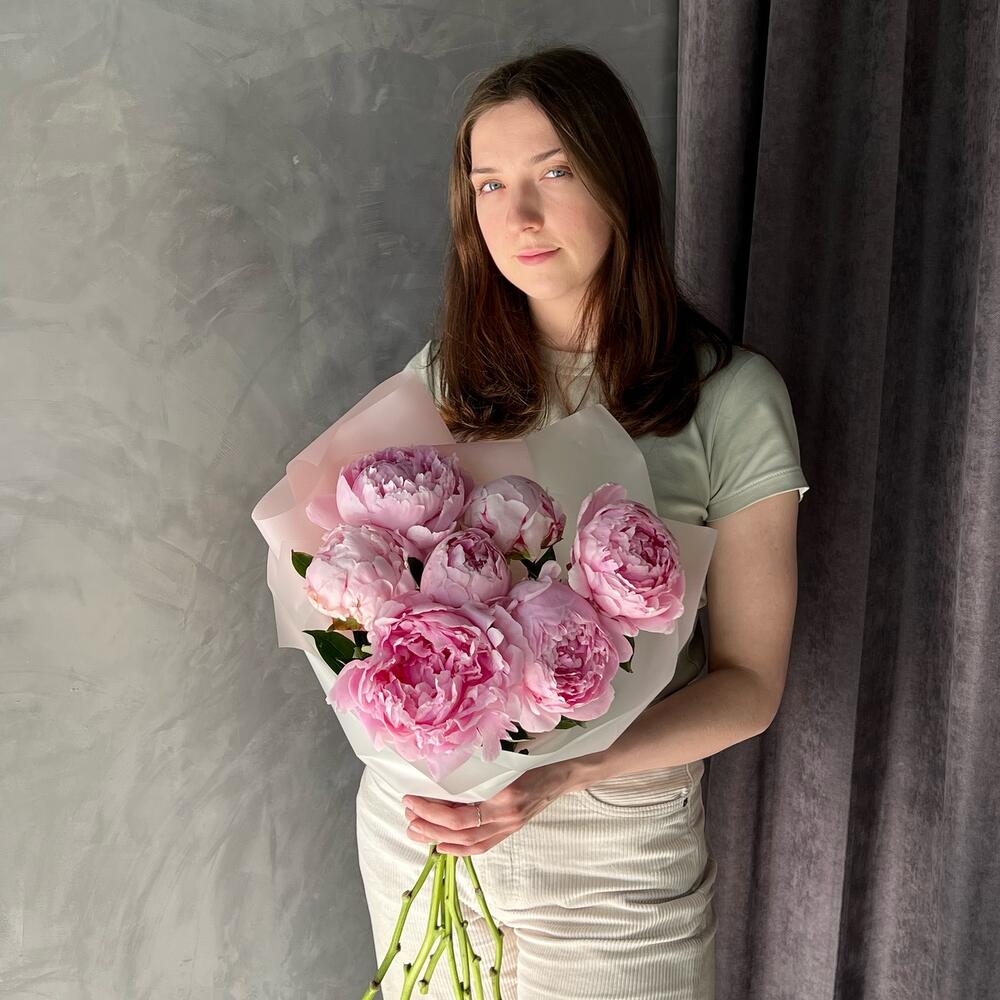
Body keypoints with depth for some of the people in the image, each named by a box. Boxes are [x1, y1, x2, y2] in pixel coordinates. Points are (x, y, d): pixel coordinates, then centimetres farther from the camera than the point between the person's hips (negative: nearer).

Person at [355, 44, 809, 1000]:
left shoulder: (730, 396, -12)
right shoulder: (441, 376, -2)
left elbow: (748, 682, -9)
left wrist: (566, 770, -23)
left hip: (621, 853, -2)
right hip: (418, 818, 3)